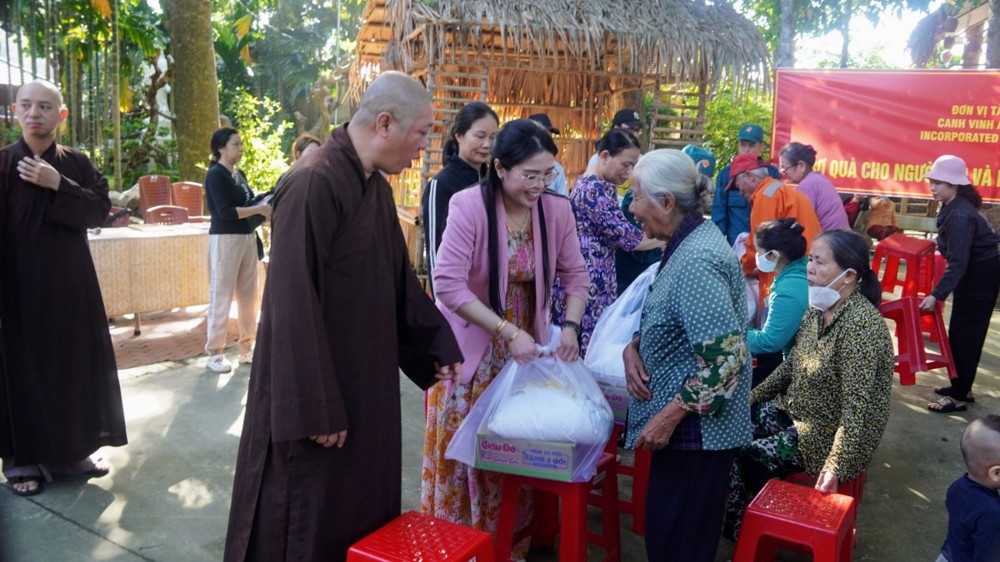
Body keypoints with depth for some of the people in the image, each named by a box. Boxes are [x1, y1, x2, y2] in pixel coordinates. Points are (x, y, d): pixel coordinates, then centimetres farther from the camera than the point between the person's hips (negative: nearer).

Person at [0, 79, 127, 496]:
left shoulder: (77, 164, 5)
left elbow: (101, 210, -5)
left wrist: (58, 186, -16)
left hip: (69, 281, 3)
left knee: (75, 363, 8)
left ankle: (73, 449, 23)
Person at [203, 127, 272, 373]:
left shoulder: (239, 174, 15)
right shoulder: (216, 174, -9)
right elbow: (226, 212, -18)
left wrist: (265, 208, -5)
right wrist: (260, 209, -17)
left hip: (247, 237, 8)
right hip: (225, 239, -8)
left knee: (248, 295, 11)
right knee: (222, 296, -1)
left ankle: (246, 348, 22)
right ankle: (214, 353, 10)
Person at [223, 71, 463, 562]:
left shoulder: (377, 185, 6)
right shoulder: (313, 184, -21)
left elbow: (399, 278, 16)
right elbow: (293, 304, -23)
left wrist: (437, 343, 16)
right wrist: (316, 408, -21)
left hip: (367, 380, 8)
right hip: (319, 388, -8)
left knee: (365, 505, 19)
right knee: (314, 517, 8)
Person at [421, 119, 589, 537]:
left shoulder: (557, 209, -8)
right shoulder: (469, 206, -20)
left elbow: (575, 274, 1)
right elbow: (448, 284, -25)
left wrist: (570, 326, -16)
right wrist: (507, 331, -28)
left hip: (527, 348, 4)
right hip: (471, 349, -3)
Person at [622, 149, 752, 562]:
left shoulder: (697, 261, -24)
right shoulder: (689, 241, 7)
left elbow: (725, 357, -29)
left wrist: (669, 416, -23)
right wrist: (633, 347, 0)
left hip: (696, 425, -10)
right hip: (688, 422, 10)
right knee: (671, 529, 22)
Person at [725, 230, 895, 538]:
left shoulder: (861, 324, -27)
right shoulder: (817, 307, 0)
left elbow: (856, 406, -30)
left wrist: (836, 466, -33)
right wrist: (754, 394, 12)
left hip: (829, 432, -8)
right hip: (795, 410, 8)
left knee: (743, 459, -14)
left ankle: (741, 531, 15)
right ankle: (734, 523, 16)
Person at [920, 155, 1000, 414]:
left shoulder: (960, 216, -27)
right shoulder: (953, 207, 3)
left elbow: (958, 262, -32)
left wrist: (937, 294, -35)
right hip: (973, 272, 10)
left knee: (964, 334, -5)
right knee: (960, 332, 16)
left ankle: (959, 397, 2)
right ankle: (961, 386, 27)